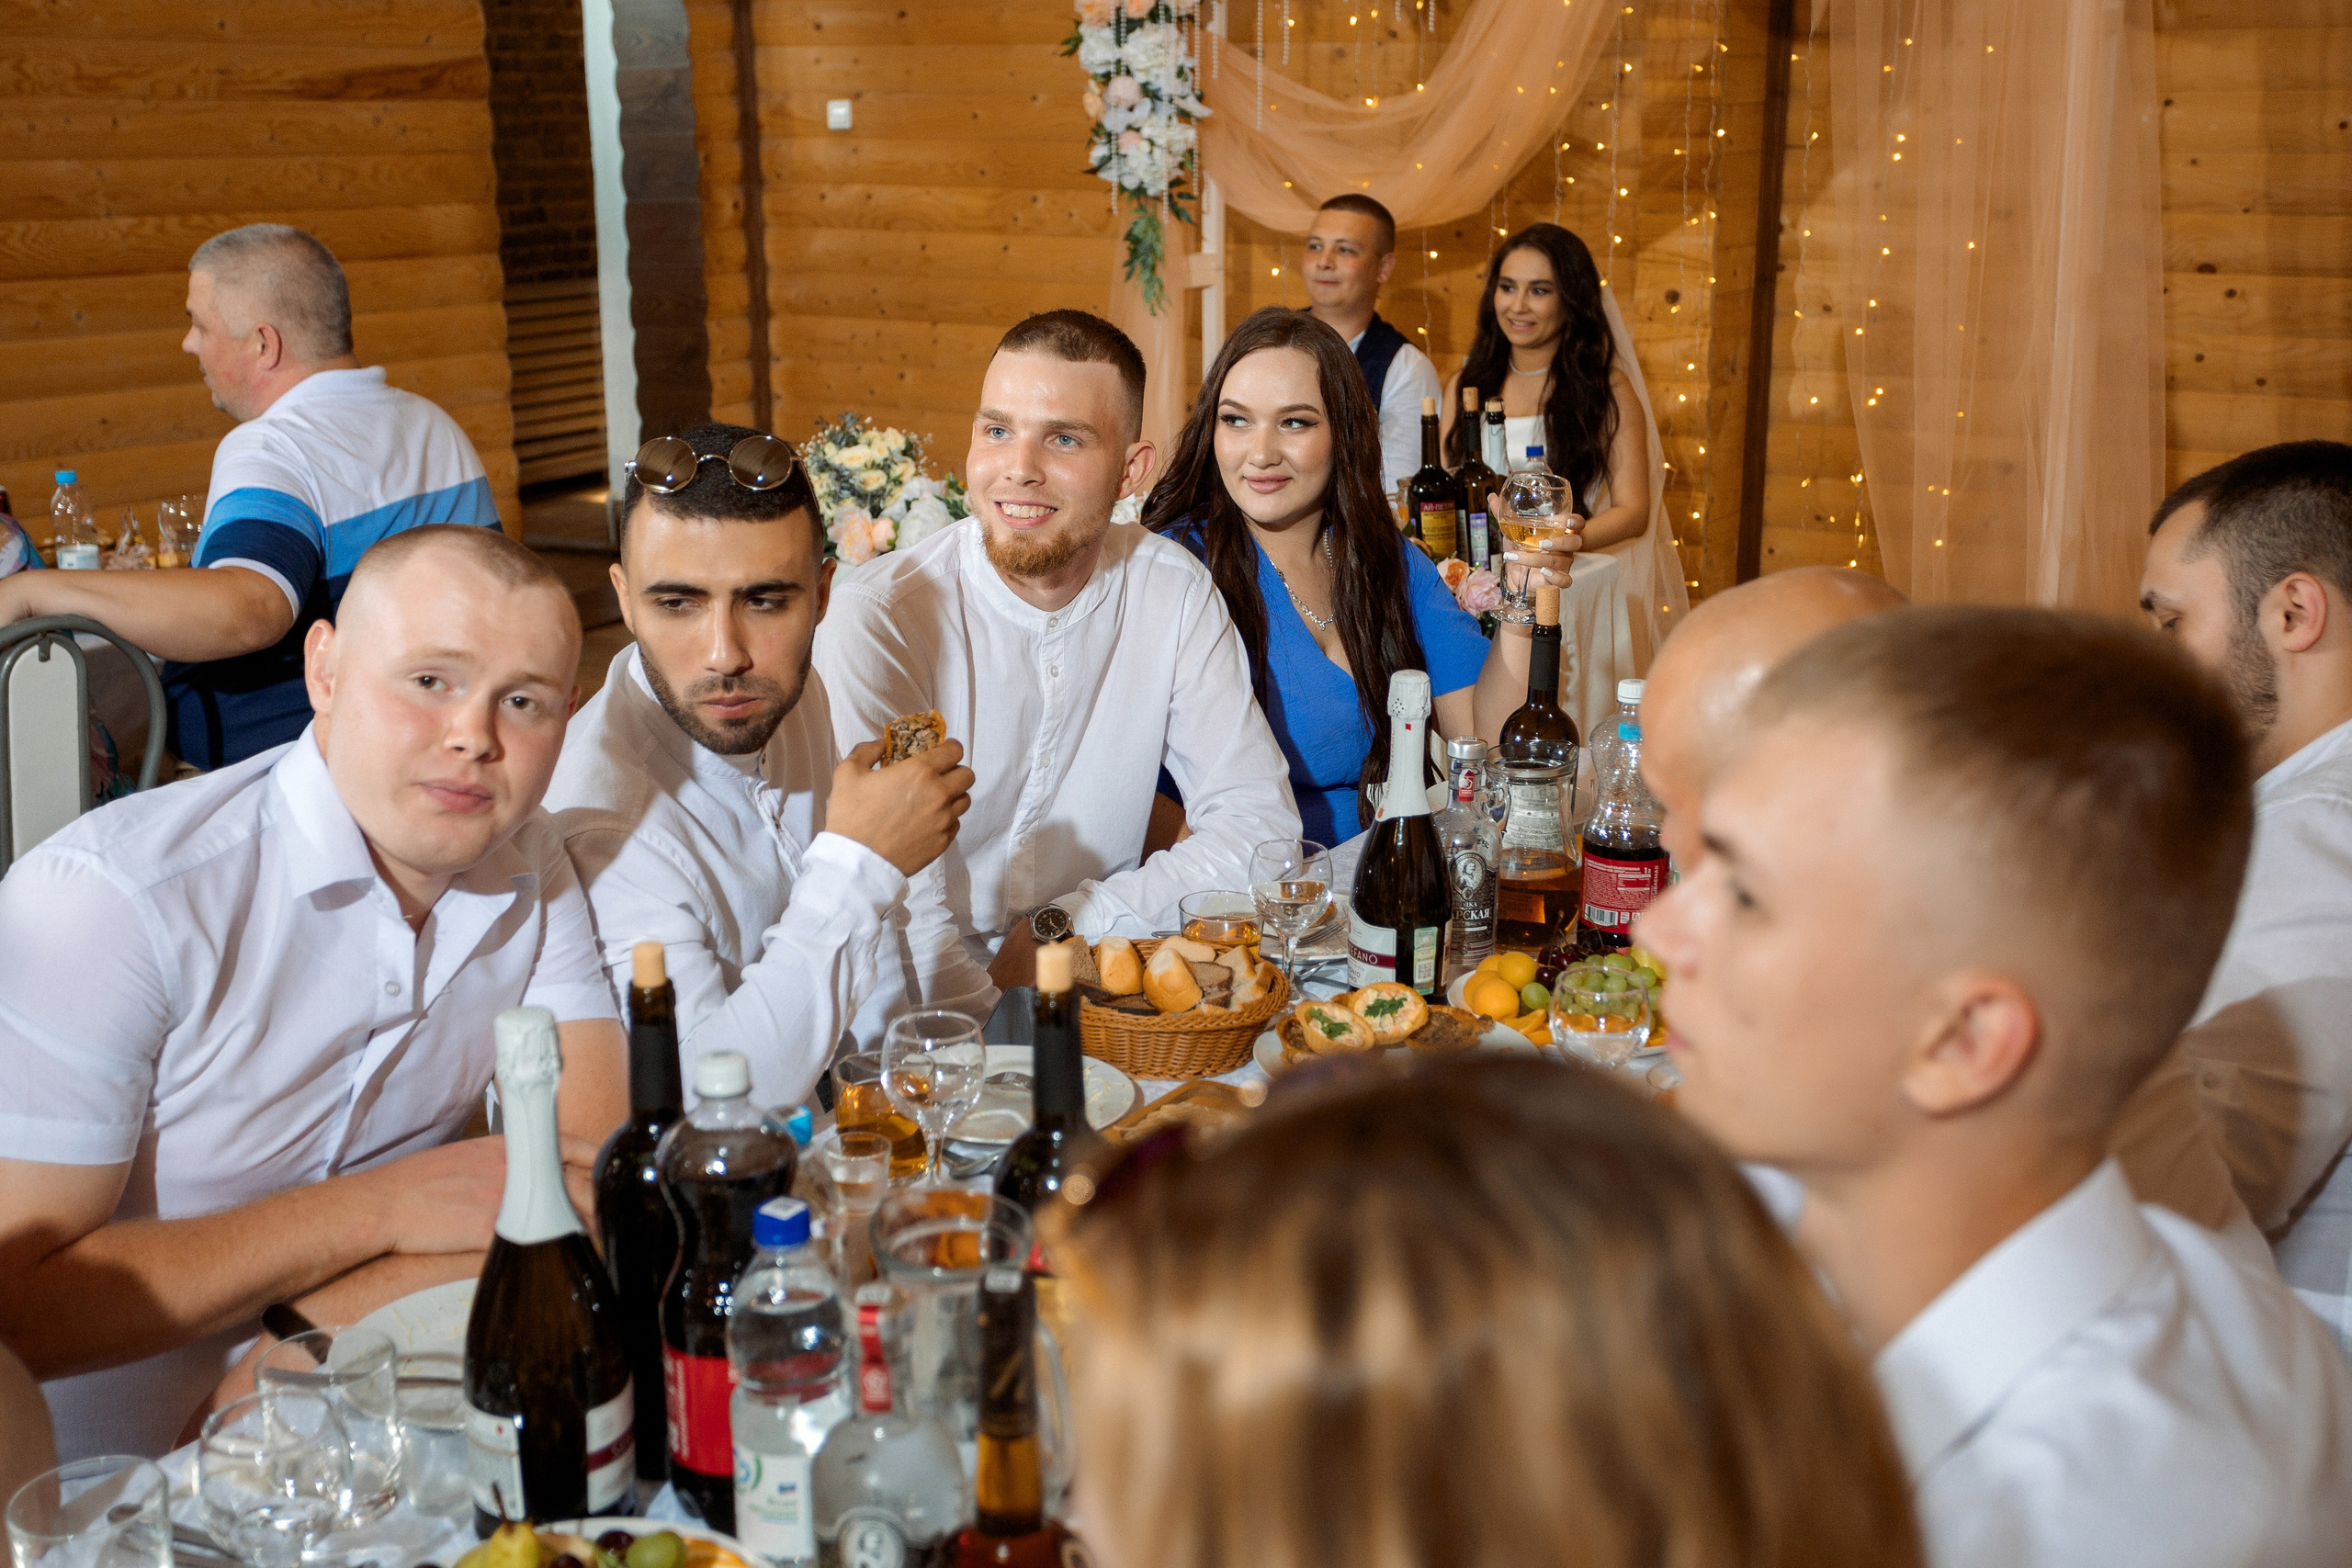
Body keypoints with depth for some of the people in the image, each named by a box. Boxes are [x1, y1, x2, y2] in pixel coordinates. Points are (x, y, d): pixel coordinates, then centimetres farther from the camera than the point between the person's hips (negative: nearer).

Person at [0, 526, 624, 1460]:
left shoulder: (528, 865, 3)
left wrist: (305, 1342, -19)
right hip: (106, 1488, -3)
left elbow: (598, 1166, -6)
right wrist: (385, 1204, -20)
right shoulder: (116, 896, -18)